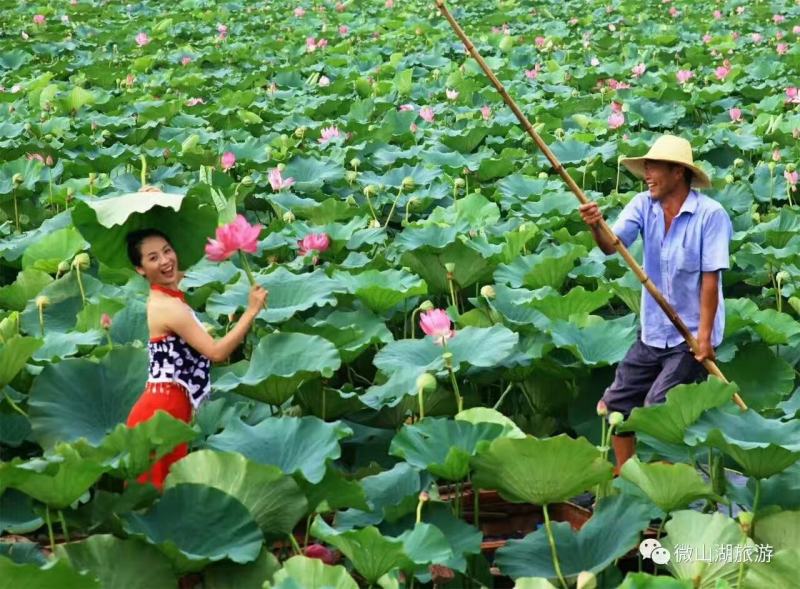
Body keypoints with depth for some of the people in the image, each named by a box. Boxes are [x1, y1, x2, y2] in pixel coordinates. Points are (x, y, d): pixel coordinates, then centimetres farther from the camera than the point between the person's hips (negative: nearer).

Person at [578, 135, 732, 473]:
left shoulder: (710, 214, -16)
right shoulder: (643, 205, -1)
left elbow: (710, 278, -16)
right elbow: (612, 245, -16)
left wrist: (704, 335, -18)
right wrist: (596, 227, -37)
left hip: (691, 336, -6)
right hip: (652, 332, 6)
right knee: (615, 404, 9)